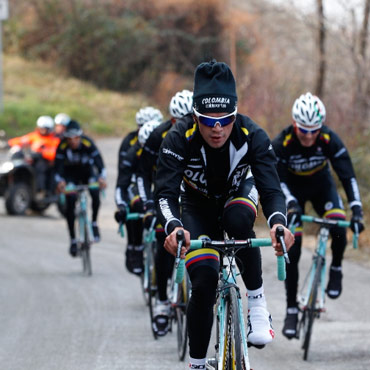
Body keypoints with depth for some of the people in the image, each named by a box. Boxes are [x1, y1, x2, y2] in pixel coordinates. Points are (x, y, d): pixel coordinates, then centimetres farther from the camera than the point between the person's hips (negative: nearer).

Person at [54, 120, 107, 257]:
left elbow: (98, 160, -35)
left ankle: (94, 222, -3)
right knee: (70, 204, -14)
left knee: (95, 194, -27)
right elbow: (58, 166, -32)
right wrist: (59, 181, -52)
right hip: (71, 175, 0)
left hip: (87, 172, 0)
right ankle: (73, 240, -3)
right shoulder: (63, 146, -27)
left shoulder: (87, 143, -28)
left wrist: (102, 177, -53)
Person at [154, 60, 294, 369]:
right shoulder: (179, 139, -30)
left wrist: (278, 223, -55)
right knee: (203, 283, -18)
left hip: (238, 195, 0)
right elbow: (165, 192, -36)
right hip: (198, 207, 0)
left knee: (238, 220, -37)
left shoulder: (252, 136, -29)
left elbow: (271, 188, -33)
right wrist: (173, 227, -57)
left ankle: (257, 302, -20)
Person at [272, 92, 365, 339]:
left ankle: (336, 269, 1)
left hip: (321, 185, 1)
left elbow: (347, 174, -28)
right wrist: (292, 204, -43)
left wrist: (357, 210, -37)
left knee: (339, 224, -28)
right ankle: (292, 310, -1)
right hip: (293, 190, -1)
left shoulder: (329, 140, -27)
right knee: (292, 251, -9)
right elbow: (278, 180, -26)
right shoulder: (282, 143, -30)